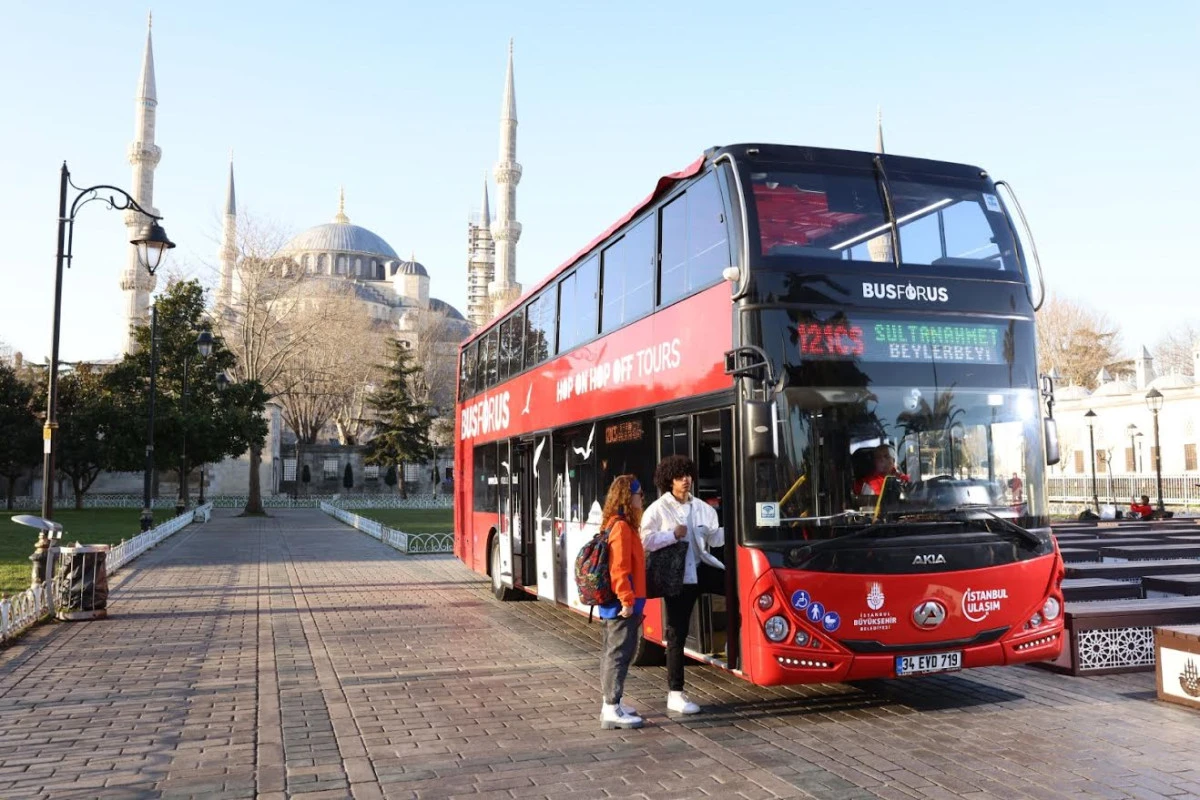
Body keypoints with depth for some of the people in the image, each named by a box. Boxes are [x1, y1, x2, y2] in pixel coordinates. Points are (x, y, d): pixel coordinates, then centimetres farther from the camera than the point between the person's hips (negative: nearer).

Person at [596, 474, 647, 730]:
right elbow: (619, 568, -23)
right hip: (622, 603, -10)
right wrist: (627, 600, -22)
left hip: (612, 603, 10)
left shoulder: (614, 524, 14)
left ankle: (611, 703, 25)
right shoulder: (622, 527, -17)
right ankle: (612, 710, -3)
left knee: (611, 652, 15)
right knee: (619, 654, -6)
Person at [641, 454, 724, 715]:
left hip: (698, 574, 5)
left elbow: (715, 538, 10)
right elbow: (645, 540, -14)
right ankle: (675, 694, 7)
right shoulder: (658, 509, -6)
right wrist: (674, 535, -18)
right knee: (677, 633, -1)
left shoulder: (701, 508, 11)